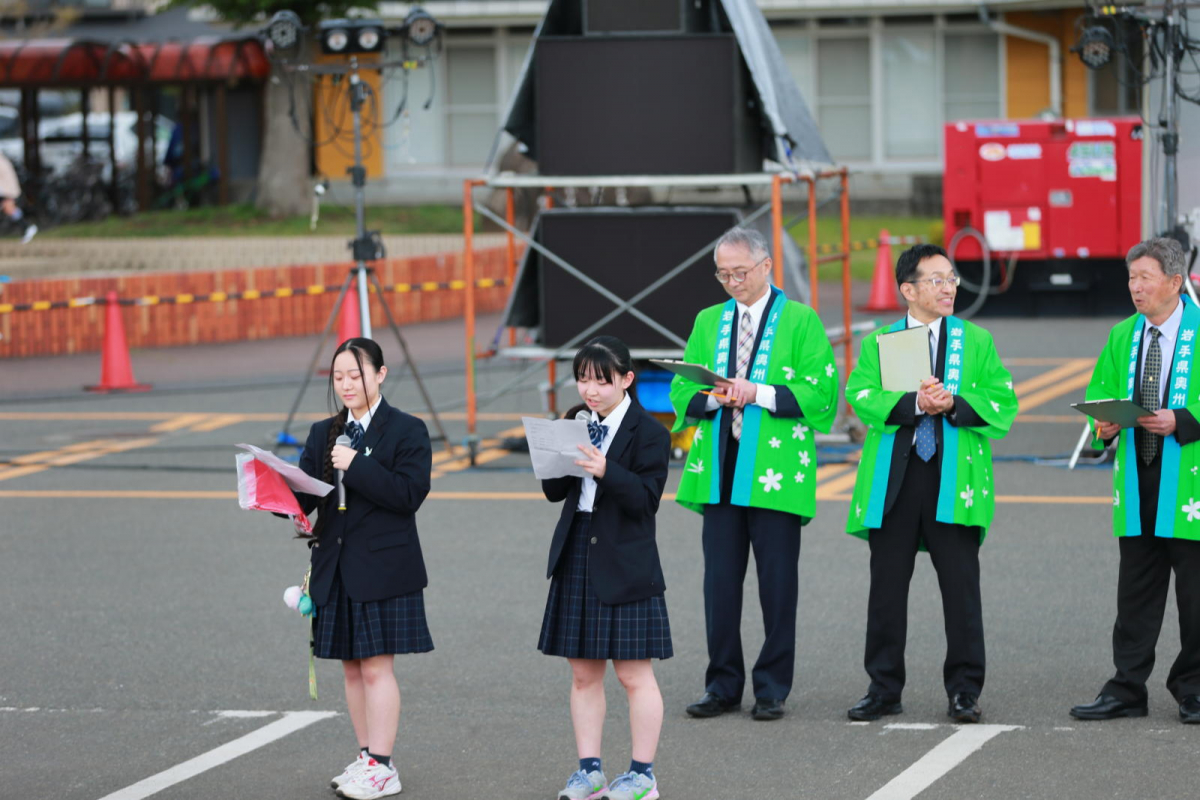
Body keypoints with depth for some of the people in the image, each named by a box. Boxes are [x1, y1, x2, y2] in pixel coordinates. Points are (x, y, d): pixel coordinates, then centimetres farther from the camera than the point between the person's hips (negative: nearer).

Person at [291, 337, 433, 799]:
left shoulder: (407, 431, -3)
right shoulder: (324, 434, 13)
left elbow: (408, 494, -15)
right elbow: (303, 497, 5)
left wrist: (357, 466, -21)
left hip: (382, 567, -6)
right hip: (336, 567, 6)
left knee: (376, 666, -6)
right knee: (352, 667, 10)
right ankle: (367, 757, 19)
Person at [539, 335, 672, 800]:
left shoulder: (647, 432, -8)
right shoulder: (576, 423, 9)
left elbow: (646, 498, -16)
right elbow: (554, 492, 9)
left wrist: (607, 471, -30)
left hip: (625, 564, -6)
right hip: (576, 559, 6)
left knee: (633, 673, 0)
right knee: (583, 673, 10)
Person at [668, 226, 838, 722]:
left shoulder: (801, 321, 2)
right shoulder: (708, 322, 15)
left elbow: (821, 392, -7)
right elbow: (682, 393, 14)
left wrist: (758, 394, -16)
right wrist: (718, 397, -7)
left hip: (776, 472, -4)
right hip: (719, 472, 4)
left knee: (778, 583, 0)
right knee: (720, 582, 4)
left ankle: (772, 689, 8)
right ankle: (723, 686, 12)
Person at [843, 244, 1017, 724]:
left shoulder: (977, 341, 11)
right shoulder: (878, 343, 11)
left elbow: (1002, 403, 2)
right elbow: (861, 396, -5)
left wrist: (953, 404, -13)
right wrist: (914, 403, -18)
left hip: (954, 481, -1)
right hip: (893, 480, 1)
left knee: (961, 586, -2)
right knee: (887, 585, 4)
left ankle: (964, 692, 5)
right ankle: (884, 689, 13)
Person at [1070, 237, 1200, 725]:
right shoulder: (1123, 336, 12)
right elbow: (1101, 392, 18)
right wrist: (1105, 426, -2)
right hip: (1138, 480, 5)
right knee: (1136, 592, 7)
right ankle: (1127, 689, 11)